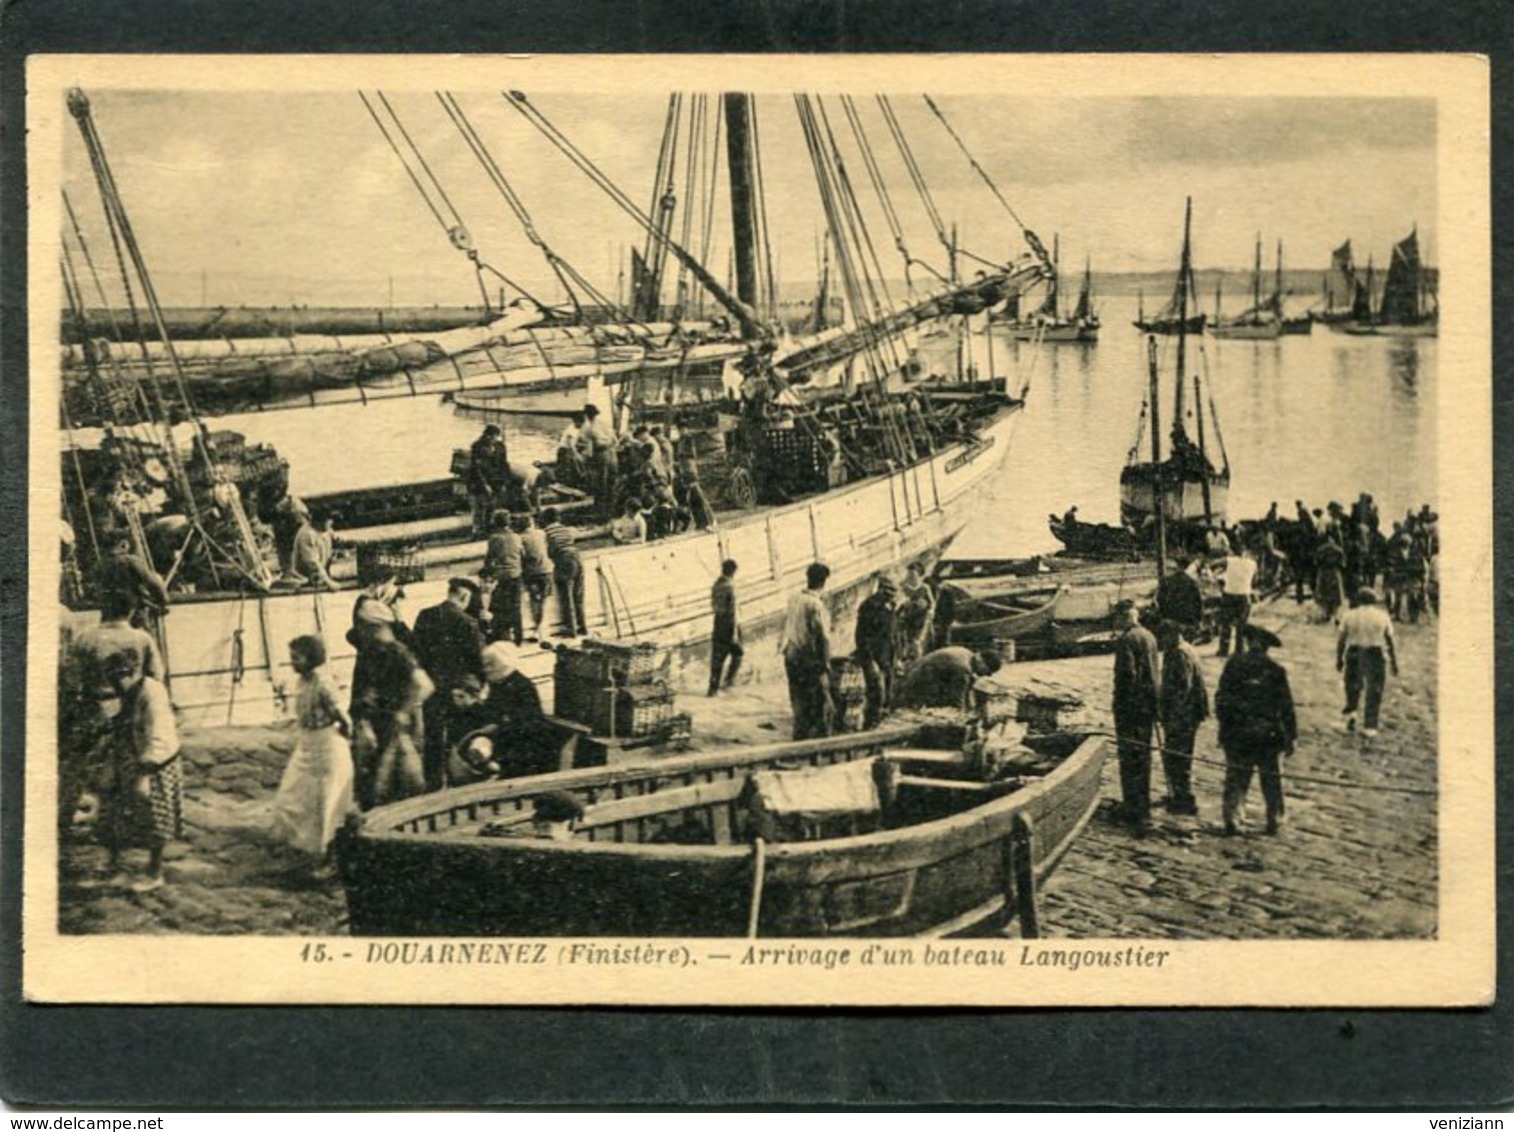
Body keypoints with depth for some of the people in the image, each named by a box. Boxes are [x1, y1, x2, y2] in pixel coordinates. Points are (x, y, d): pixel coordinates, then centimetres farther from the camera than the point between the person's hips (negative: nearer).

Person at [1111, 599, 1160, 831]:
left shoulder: (1126, 639, -14)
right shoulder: (1149, 637, 12)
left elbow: (1126, 674, -19)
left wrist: (1119, 709, -16)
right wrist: (1154, 704, 20)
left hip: (1131, 705, -8)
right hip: (1148, 705, 8)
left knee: (1130, 758, -3)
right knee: (1143, 755, 17)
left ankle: (1136, 810, -3)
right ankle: (1143, 808, 26)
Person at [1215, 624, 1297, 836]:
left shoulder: (1234, 665, -3)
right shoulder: (1275, 670, -3)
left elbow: (1221, 699, -1)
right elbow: (1286, 707, -1)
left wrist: (1224, 729, 8)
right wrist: (1291, 737, 5)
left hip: (1237, 733, 0)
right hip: (1269, 733, 0)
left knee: (1236, 778, 6)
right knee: (1271, 779, 12)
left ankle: (1231, 817, -4)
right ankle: (1274, 821, 15)